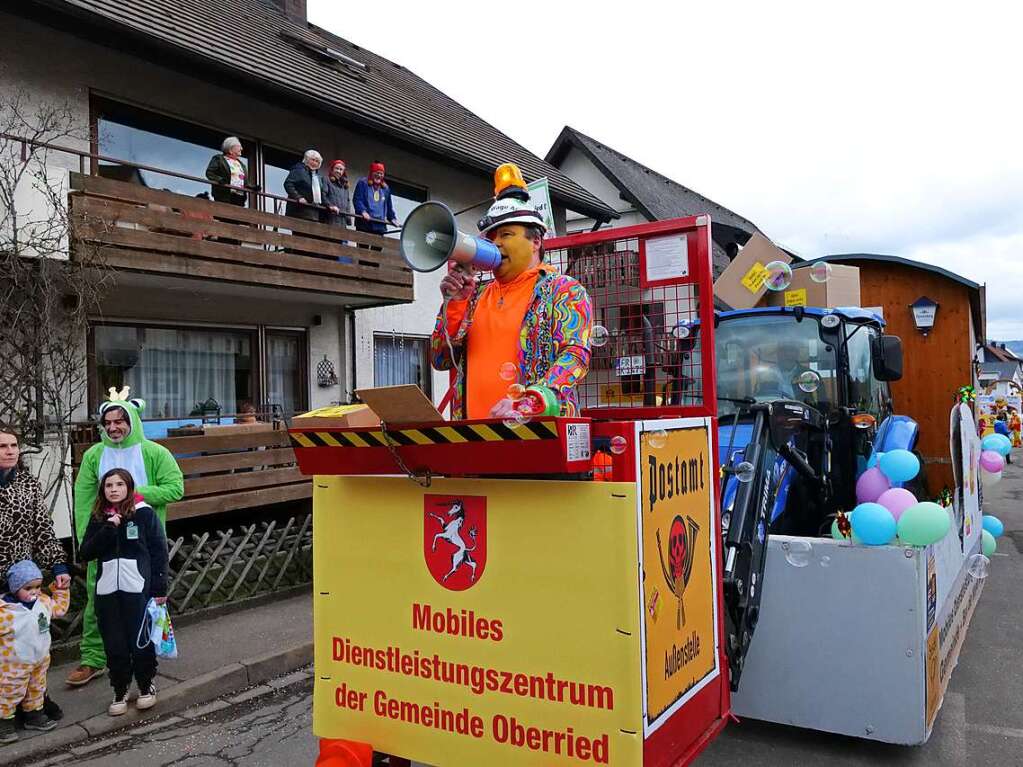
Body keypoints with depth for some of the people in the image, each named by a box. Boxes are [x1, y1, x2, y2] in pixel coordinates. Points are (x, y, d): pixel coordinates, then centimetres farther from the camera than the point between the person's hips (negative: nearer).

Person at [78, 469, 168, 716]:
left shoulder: (144, 513, -4)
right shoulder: (98, 518, 7)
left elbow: (159, 552, -3)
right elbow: (86, 553, 0)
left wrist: (159, 588, -5)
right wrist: (107, 529, -15)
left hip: (138, 589, -3)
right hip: (107, 591, 3)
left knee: (141, 641, 5)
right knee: (114, 645, 8)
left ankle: (146, 687, 25)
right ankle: (120, 692, 23)